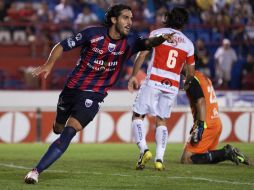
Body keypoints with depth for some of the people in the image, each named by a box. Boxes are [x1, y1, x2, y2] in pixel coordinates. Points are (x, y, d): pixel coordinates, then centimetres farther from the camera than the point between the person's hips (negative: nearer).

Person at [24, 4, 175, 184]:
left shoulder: (129, 43, -6)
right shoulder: (93, 33, -10)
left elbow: (147, 42, -26)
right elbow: (62, 46, -4)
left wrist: (161, 38, -47)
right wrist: (49, 64, -20)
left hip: (94, 95, -1)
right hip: (72, 88, 1)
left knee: (68, 134, -17)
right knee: (58, 128, 20)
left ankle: (36, 171, -16)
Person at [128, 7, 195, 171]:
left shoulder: (157, 33, 4)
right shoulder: (188, 44, 11)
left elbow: (142, 54, -4)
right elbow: (191, 72, 17)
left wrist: (134, 76, 2)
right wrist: (187, 82, 38)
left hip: (153, 82, -3)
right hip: (172, 86, 3)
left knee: (138, 116, 7)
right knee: (162, 121, 13)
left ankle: (144, 150, -13)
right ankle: (159, 159, 0)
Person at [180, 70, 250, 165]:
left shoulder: (193, 80, -11)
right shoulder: (204, 78, 18)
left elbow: (201, 102, -19)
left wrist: (200, 126, -24)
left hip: (207, 125, -10)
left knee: (186, 159, -9)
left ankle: (225, 153, -14)